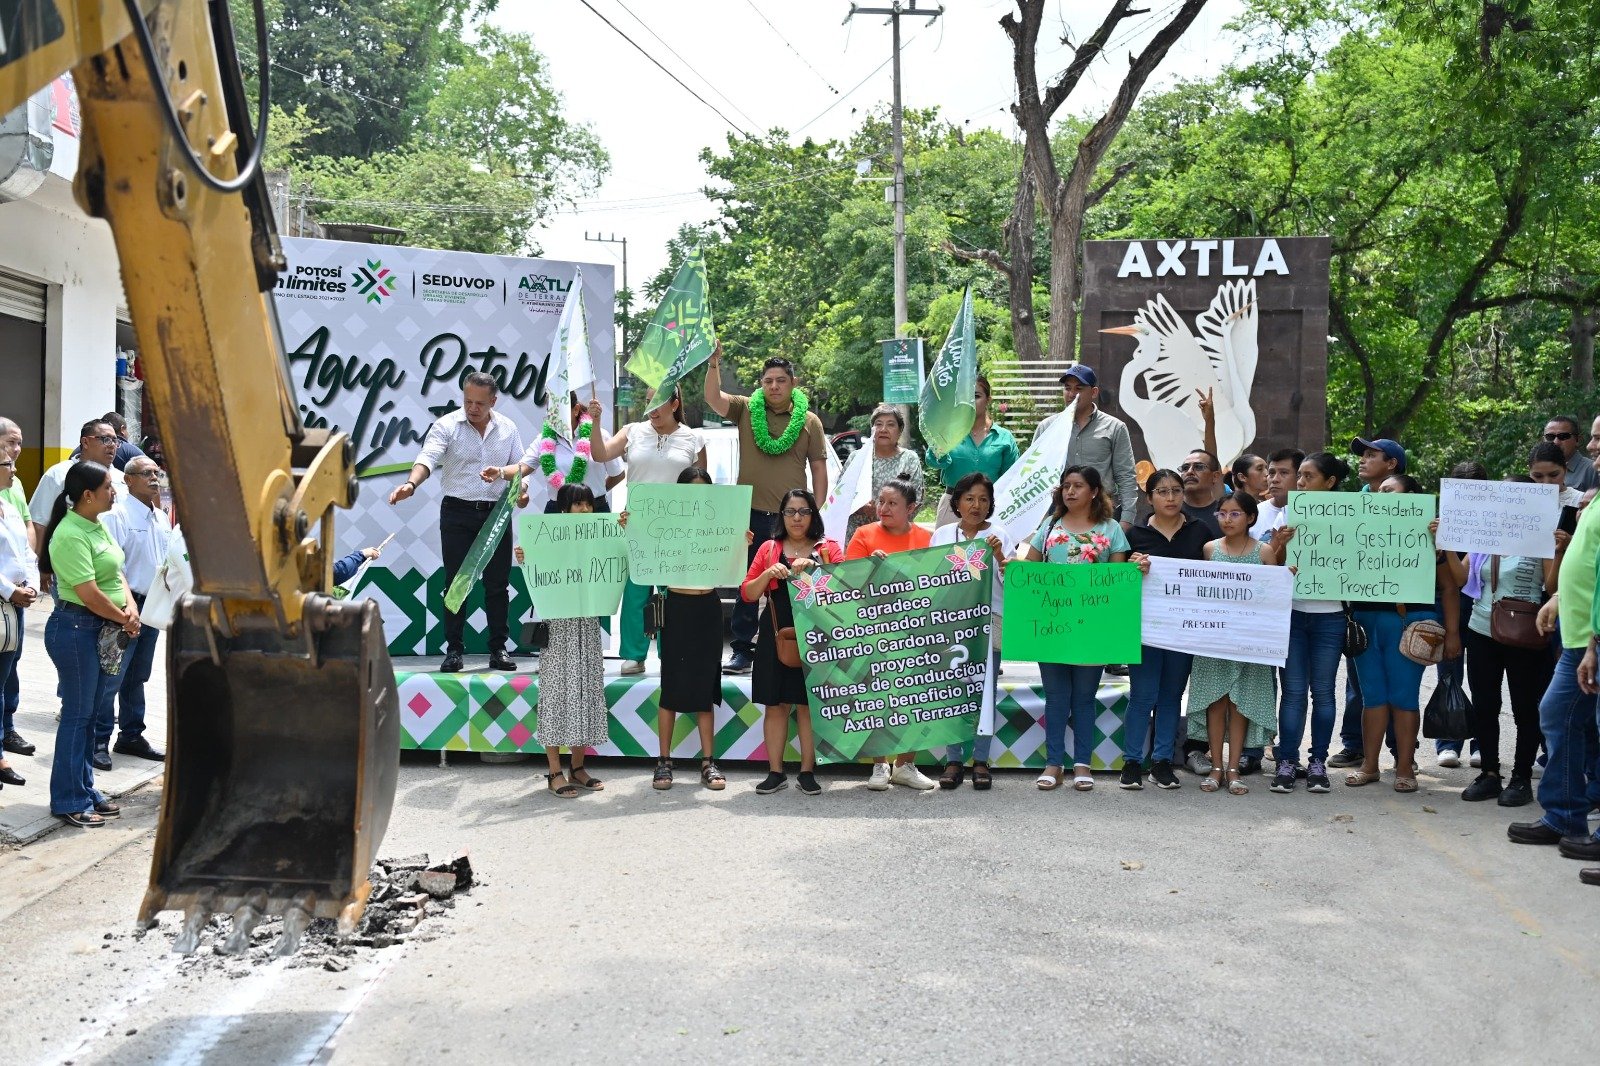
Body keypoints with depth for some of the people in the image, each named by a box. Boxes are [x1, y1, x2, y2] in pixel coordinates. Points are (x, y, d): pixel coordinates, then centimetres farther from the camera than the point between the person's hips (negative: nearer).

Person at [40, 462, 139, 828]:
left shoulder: (97, 525, 9)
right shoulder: (70, 535, -20)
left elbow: (116, 571, 13)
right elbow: (89, 594, -22)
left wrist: (130, 606, -4)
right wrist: (125, 619, -9)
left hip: (103, 631, 9)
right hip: (75, 628, -9)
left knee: (90, 713, 15)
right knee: (77, 714, -2)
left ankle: (85, 789, 25)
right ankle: (69, 802, 7)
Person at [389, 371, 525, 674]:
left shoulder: (507, 429, 7)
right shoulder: (446, 425, -4)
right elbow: (427, 458, -18)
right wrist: (411, 483, -37)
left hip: (497, 513, 3)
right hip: (458, 513, -2)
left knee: (498, 584, 5)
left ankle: (498, 649, 13)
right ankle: (454, 651, 7)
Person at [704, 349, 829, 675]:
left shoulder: (809, 421, 4)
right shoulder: (746, 409, 5)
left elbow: (819, 468, 6)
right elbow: (713, 398, -9)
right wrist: (714, 363, -22)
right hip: (750, 513, 1)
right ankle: (742, 649, 14)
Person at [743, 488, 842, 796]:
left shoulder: (828, 548, 8)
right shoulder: (769, 548, 11)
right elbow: (747, 594, 8)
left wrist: (814, 566, -20)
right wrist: (768, 573, -9)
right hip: (776, 635, 1)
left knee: (809, 705, 2)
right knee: (775, 705, 2)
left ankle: (807, 771, 11)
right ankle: (775, 772, 11)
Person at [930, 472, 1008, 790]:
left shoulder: (998, 535, 4)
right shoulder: (942, 534, 9)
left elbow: (1012, 583, -1)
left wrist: (999, 557, -17)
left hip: (988, 622, -1)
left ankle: (981, 761, 8)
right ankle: (954, 761, 7)